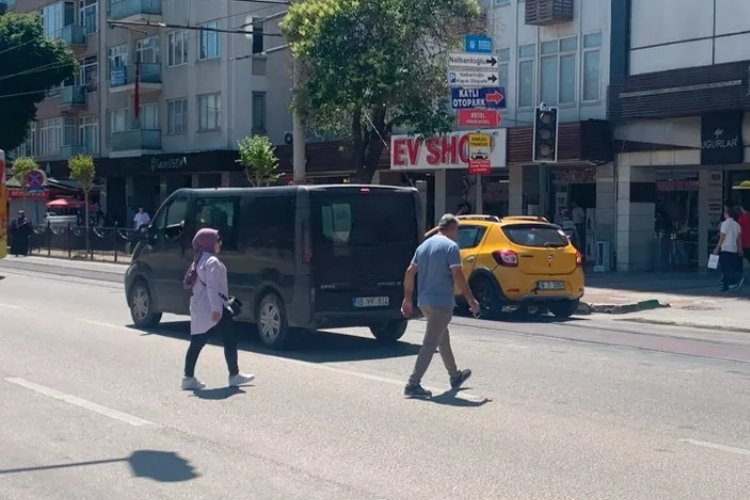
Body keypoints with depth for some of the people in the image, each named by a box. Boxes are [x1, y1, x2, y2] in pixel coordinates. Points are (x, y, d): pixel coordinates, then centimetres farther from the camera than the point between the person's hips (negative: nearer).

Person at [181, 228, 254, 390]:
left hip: (199, 308, 9)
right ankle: (234, 375, 6)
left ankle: (188, 378, 4)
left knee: (197, 343, 6)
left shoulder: (199, 261, 18)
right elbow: (212, 287, -21)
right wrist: (216, 308, -25)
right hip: (212, 309, -9)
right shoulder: (212, 261, -13)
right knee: (229, 340, 1)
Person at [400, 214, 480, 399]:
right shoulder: (450, 246, -11)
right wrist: (471, 300, -10)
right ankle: (413, 384, -10)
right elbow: (457, 276, -16)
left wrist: (407, 298, 16)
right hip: (441, 302, -8)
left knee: (443, 338, 22)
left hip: (424, 301, 8)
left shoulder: (424, 245, 12)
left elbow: (410, 272, 11)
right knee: (430, 344, -7)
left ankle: (455, 376, 35)